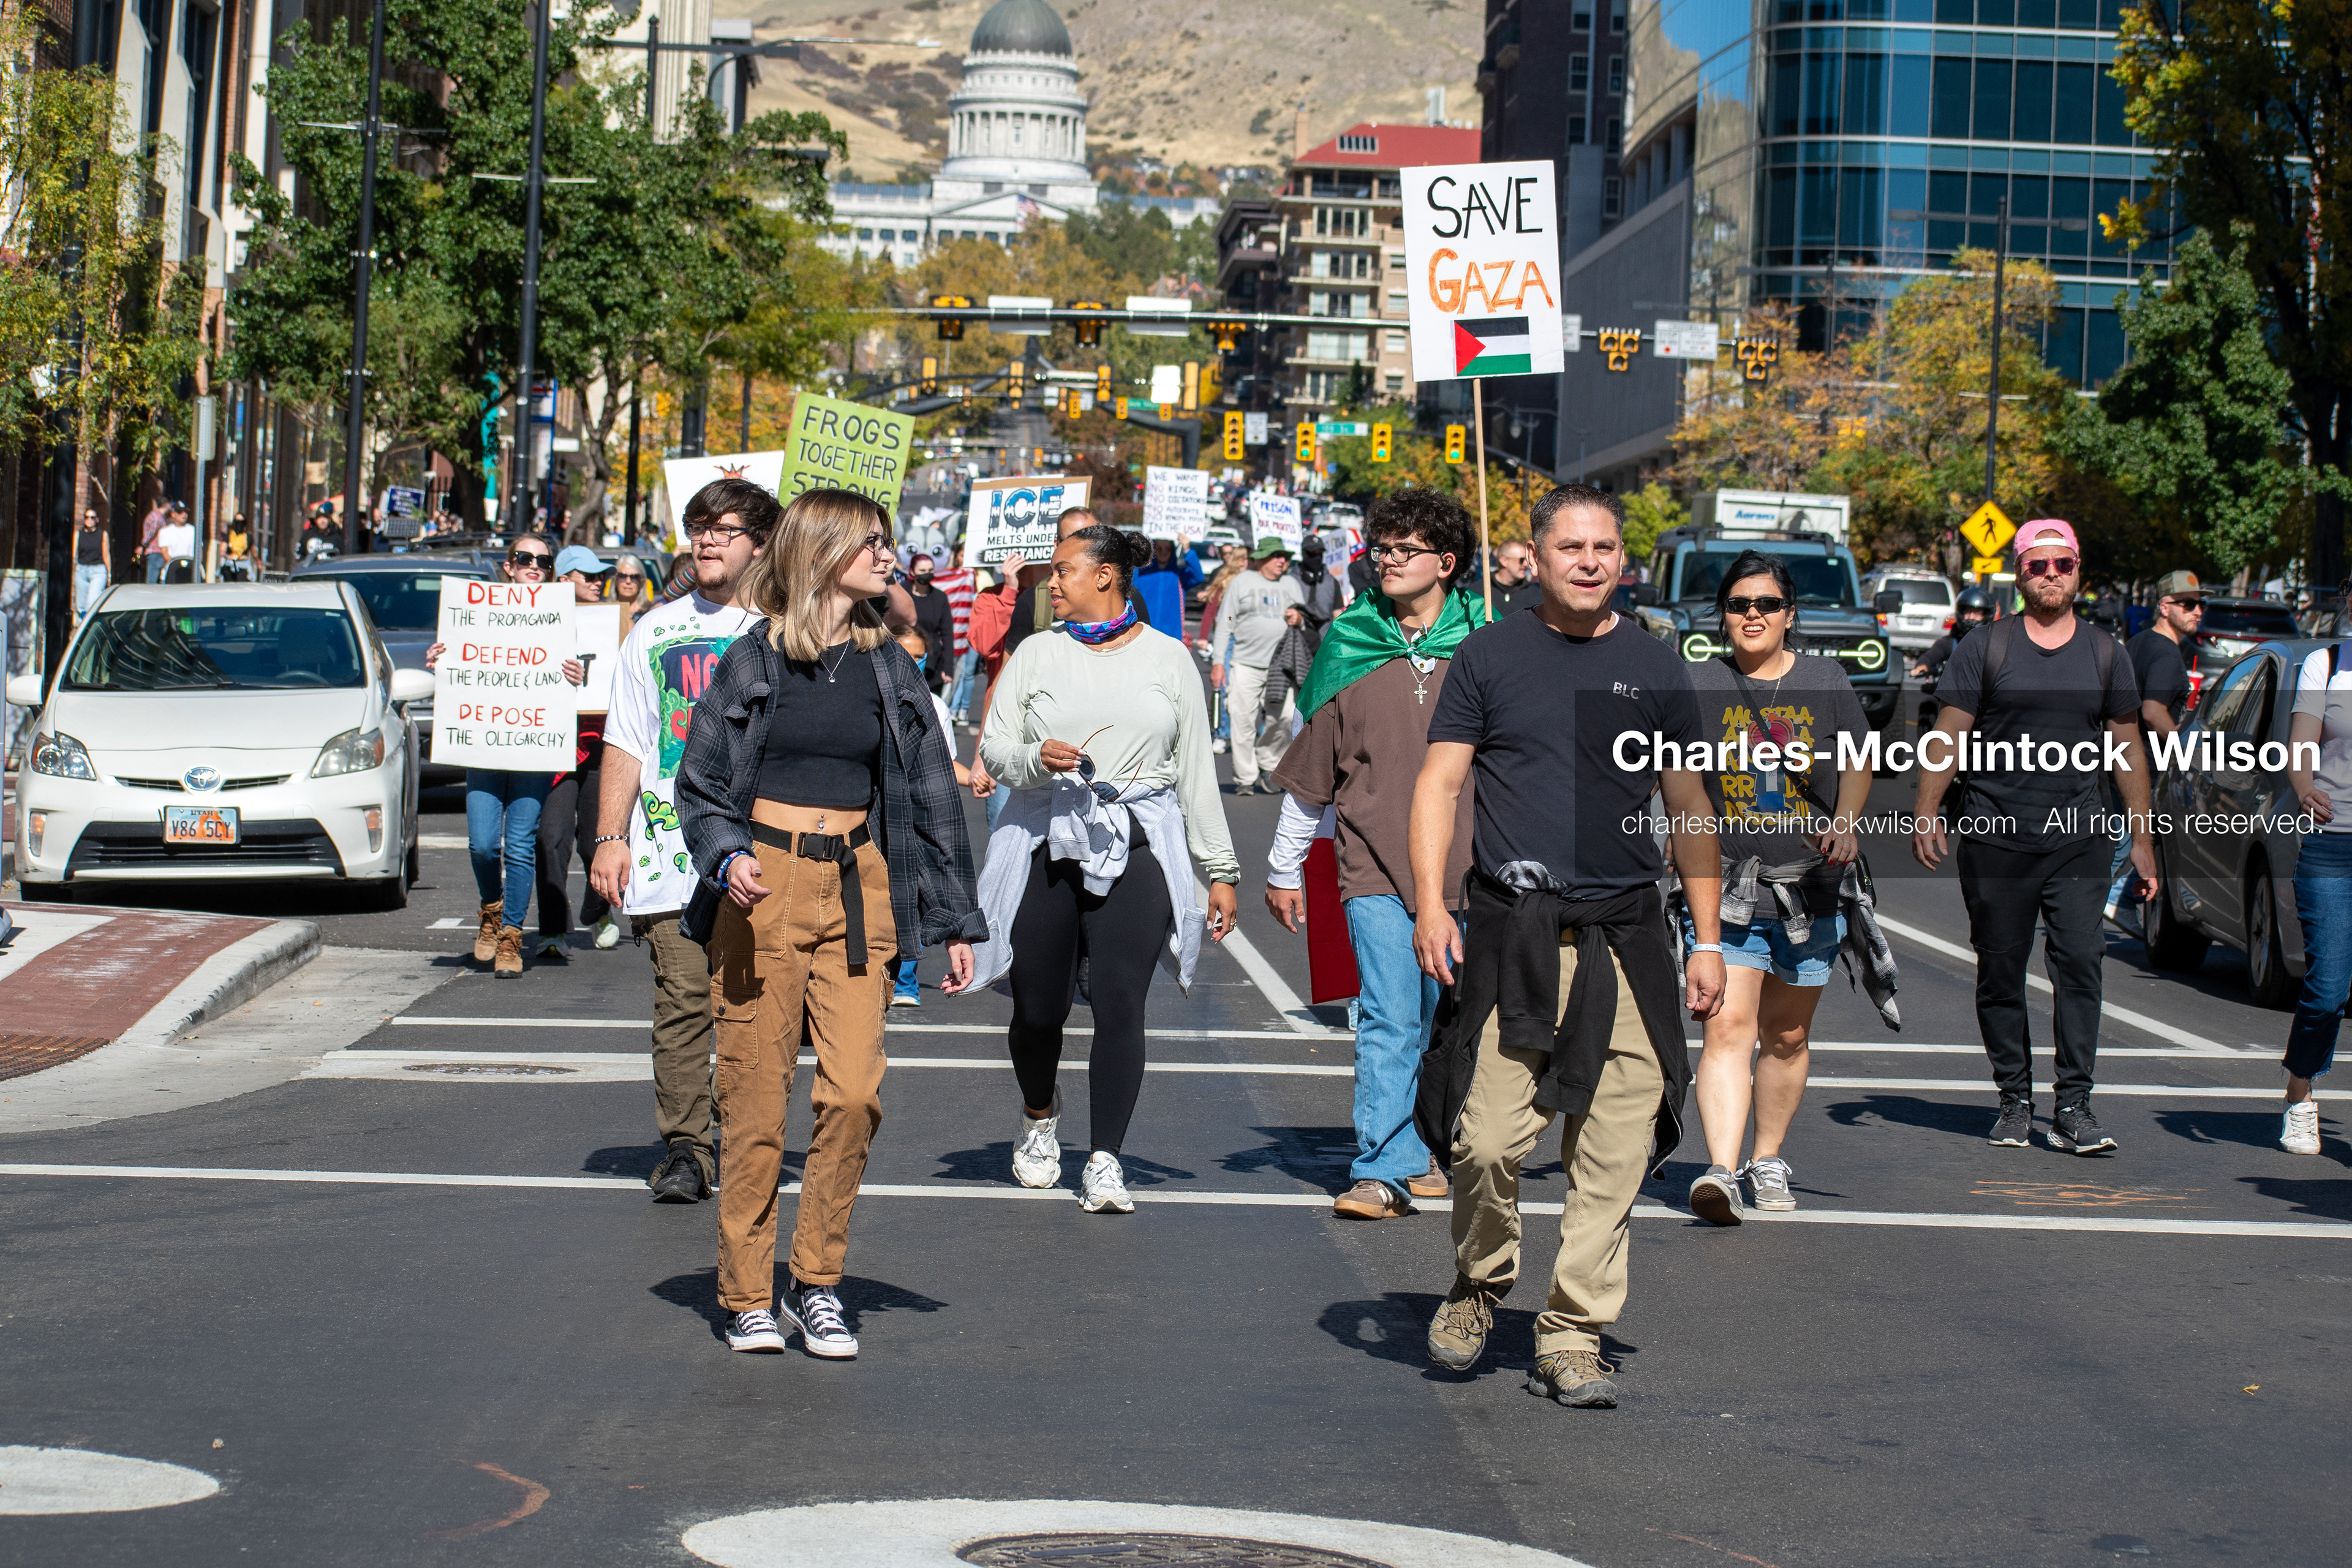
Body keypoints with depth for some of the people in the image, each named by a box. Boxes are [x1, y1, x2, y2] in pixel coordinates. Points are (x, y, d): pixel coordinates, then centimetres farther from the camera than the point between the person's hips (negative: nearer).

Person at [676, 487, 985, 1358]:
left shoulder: (887, 668, 10)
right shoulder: (753, 659, 1)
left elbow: (932, 796, 14)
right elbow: (700, 783, 5)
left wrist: (956, 922, 12)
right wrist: (728, 858, -15)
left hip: (857, 890, 3)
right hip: (763, 892, -2)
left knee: (855, 1092, -9)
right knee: (756, 1098, -1)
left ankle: (816, 1281, 6)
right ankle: (747, 1295, 11)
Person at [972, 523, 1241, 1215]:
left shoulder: (1168, 658, 10)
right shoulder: (1038, 653, 10)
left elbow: (1196, 769, 12)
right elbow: (994, 746, 8)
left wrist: (1220, 870, 10)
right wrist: (1037, 758, -16)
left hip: (1136, 846, -1)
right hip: (1045, 841, 1)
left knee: (1121, 1005, -10)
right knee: (1039, 1006, 3)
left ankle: (1105, 1159, -2)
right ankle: (1040, 1117, 33)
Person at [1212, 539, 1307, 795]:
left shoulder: (1291, 584, 18)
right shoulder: (1242, 582, 8)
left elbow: (1304, 620, 23)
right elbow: (1225, 624, 6)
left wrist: (1298, 619, -3)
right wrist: (1218, 662, -1)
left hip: (1280, 665, 3)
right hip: (1245, 663, -3)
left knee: (1284, 719, -7)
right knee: (1243, 721, -5)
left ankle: (1268, 762, 16)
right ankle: (1245, 778, 2)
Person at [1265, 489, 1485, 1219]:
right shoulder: (1349, 648, 4)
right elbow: (1309, 769, 11)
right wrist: (1283, 869, 13)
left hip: (1466, 868, 1)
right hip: (1376, 866, -1)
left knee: (1443, 1023, 10)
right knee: (1390, 1019, -12)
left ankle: (1430, 1149, 27)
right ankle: (1387, 1169, -13)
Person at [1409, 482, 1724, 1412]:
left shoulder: (1655, 669, 11)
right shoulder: (1490, 657, 6)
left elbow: (1690, 810, 15)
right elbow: (1439, 783, 3)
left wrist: (1708, 939, 11)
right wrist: (1430, 904, -9)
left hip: (1625, 941, 2)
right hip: (1513, 940, -2)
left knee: (1613, 1156, -1)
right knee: (1487, 1140, -8)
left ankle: (1572, 1337, 7)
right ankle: (1478, 1287, 18)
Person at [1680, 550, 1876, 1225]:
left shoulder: (1825, 681, 7)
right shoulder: (1698, 686, 3)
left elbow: (1858, 763, 7)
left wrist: (1846, 821, -11)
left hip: (1808, 887, 2)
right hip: (1723, 886, -2)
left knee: (1787, 1037, 13)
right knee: (1727, 1027, -16)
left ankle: (1768, 1159, 31)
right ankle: (1722, 1171, -25)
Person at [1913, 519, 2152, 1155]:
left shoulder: (2105, 654, 11)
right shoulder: (1987, 648, 4)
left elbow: (2128, 747, 15)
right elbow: (1946, 736, 1)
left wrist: (2142, 838, 12)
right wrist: (1927, 813, -11)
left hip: (2077, 837, 1)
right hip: (1994, 835, -1)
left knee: (2080, 960, -10)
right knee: (2000, 970, 4)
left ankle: (2073, 1109, -9)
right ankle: (2015, 1101, 16)